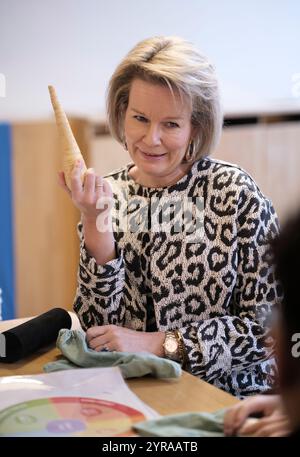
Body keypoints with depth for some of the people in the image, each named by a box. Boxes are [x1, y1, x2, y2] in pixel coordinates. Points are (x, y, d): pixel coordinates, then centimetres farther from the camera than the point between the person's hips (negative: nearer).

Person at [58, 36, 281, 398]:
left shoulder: (234, 192, -10)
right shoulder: (107, 197, 0)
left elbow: (271, 323, -9)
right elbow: (98, 328, -5)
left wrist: (157, 343, -15)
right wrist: (95, 225, -18)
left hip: (229, 394, 0)